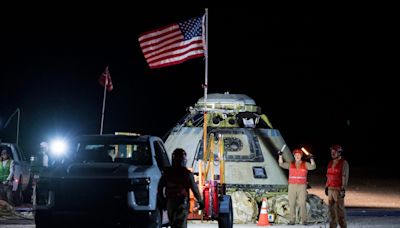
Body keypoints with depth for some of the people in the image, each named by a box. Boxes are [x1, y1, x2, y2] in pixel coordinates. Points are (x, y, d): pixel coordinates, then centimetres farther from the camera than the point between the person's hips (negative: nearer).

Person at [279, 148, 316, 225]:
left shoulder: (305, 164, 5)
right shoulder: (290, 164, 10)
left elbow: (313, 167, -9)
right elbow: (281, 164, 2)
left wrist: (311, 159, -24)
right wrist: (280, 156, -11)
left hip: (302, 187, -2)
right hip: (292, 186, 2)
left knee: (302, 204, -9)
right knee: (292, 204, -1)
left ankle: (303, 220, -7)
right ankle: (292, 220, 2)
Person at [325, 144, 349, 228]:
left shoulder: (343, 163, -8)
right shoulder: (330, 163, 14)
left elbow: (345, 176, -13)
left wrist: (343, 189, -18)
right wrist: (326, 186, 17)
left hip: (338, 189, -7)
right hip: (330, 189, 7)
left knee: (340, 208, -8)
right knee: (331, 208, 8)